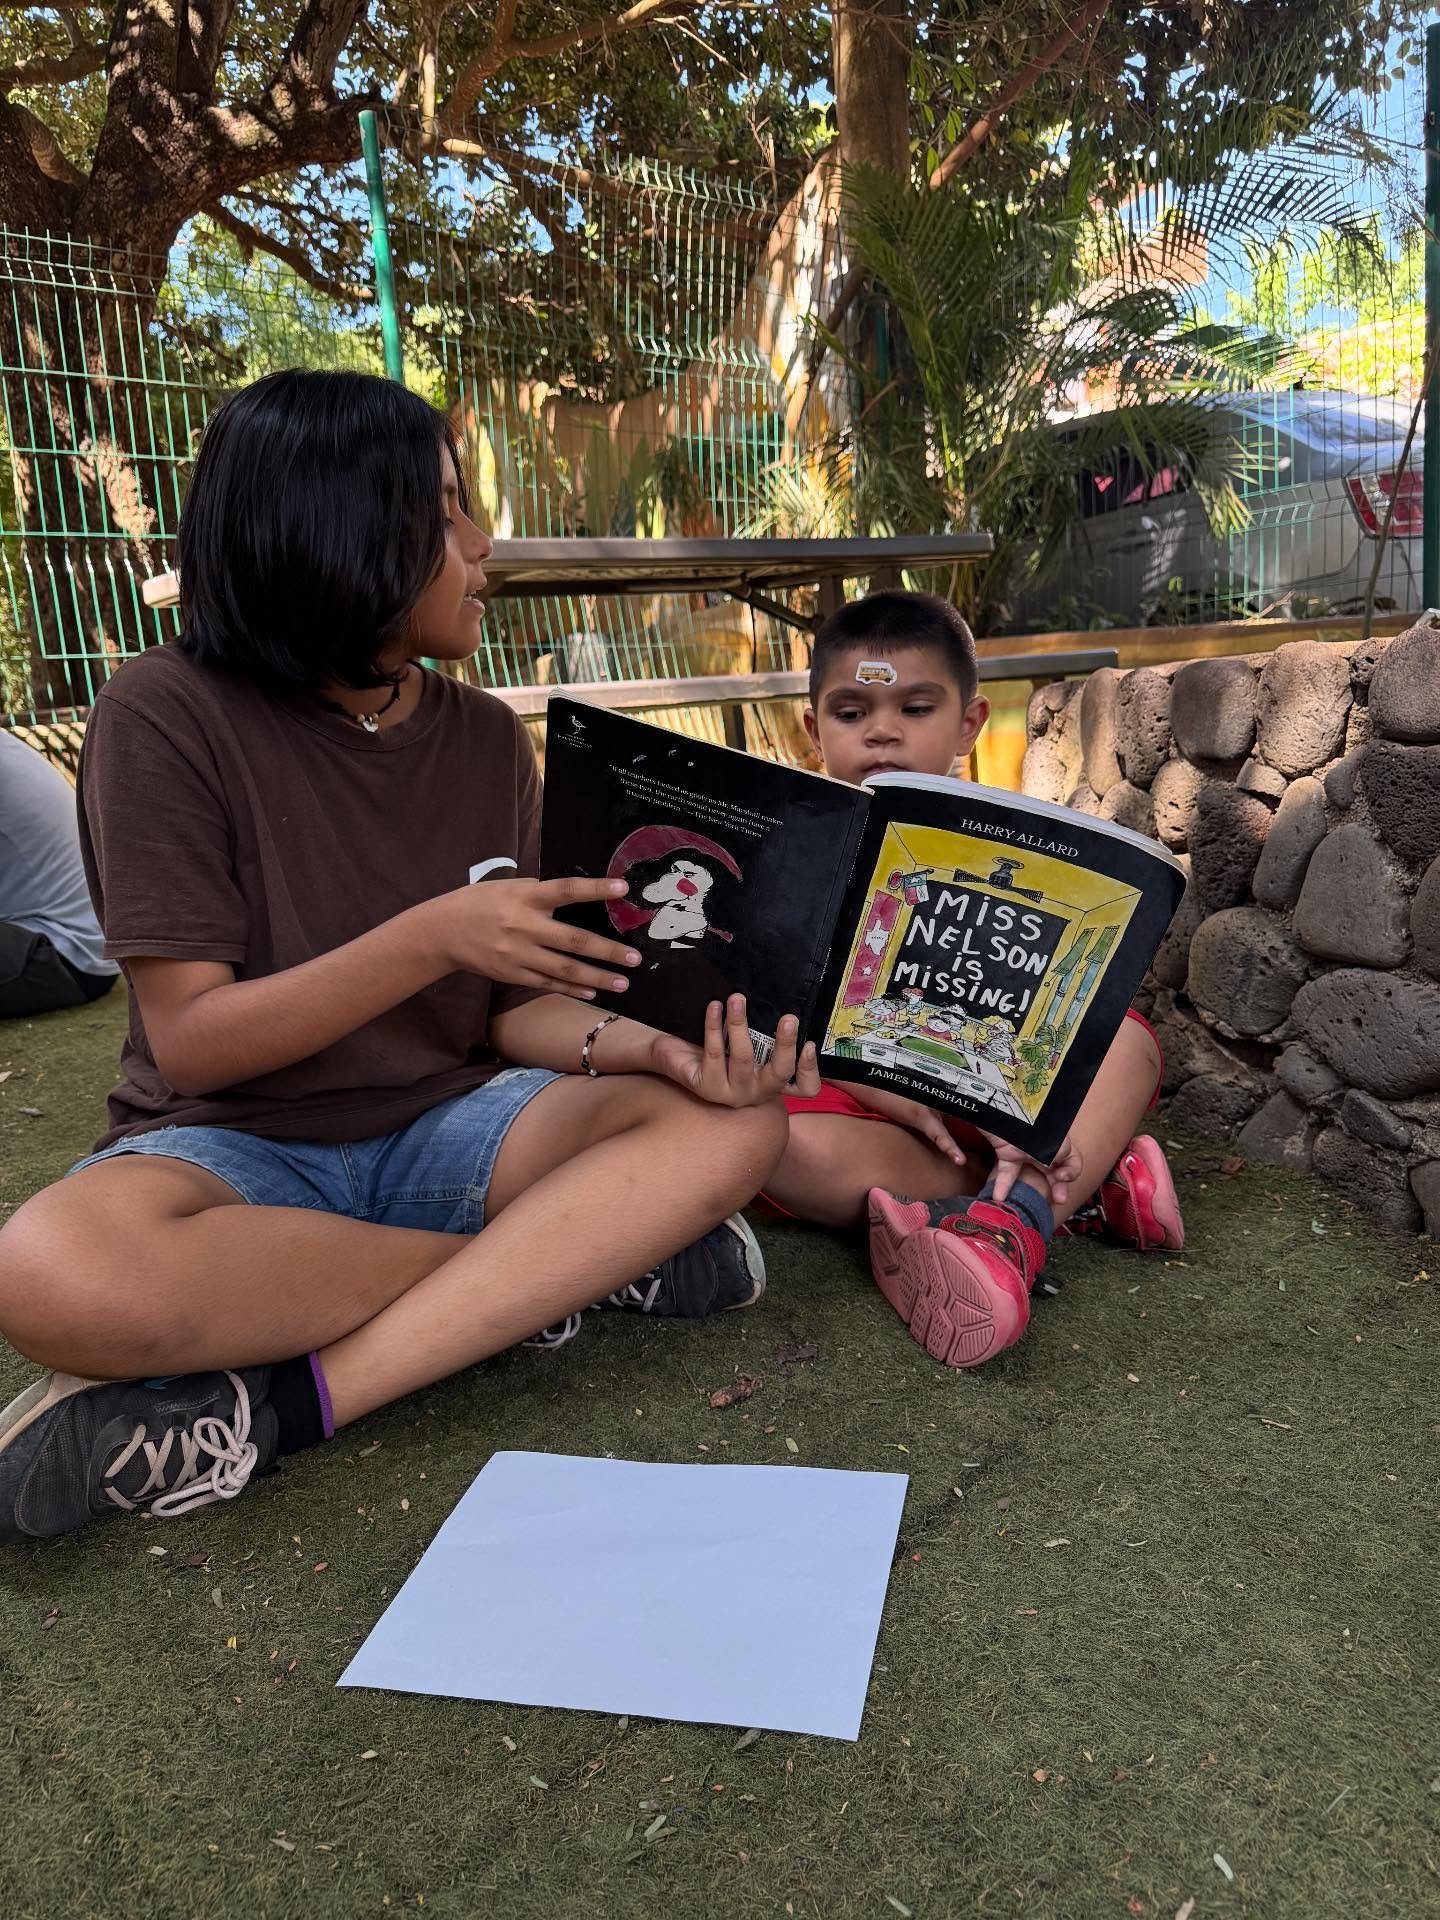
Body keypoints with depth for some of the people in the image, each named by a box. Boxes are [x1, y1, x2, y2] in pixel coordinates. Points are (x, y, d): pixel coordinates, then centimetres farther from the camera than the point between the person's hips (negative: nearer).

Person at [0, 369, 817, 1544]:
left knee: (734, 1119, -21)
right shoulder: (168, 718, -10)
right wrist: (434, 937, -27)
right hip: (237, 1147, -3)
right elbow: (191, 1042, -14)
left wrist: (635, 1046, -20)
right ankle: (584, 1254, -19)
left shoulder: (485, 738, 3)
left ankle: (282, 1403, -25)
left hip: (446, 1126, 4)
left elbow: (514, 1006, 2)